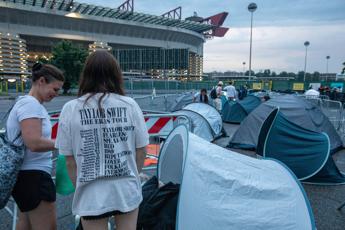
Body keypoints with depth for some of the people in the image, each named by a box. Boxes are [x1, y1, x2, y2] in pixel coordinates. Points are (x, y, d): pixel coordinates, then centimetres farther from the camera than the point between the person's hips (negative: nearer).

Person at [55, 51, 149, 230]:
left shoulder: (70, 109, -10)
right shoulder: (130, 105, -9)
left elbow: (70, 161, -4)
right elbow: (141, 151, -2)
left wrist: (80, 187, 12)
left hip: (92, 196, -1)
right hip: (128, 190, 1)